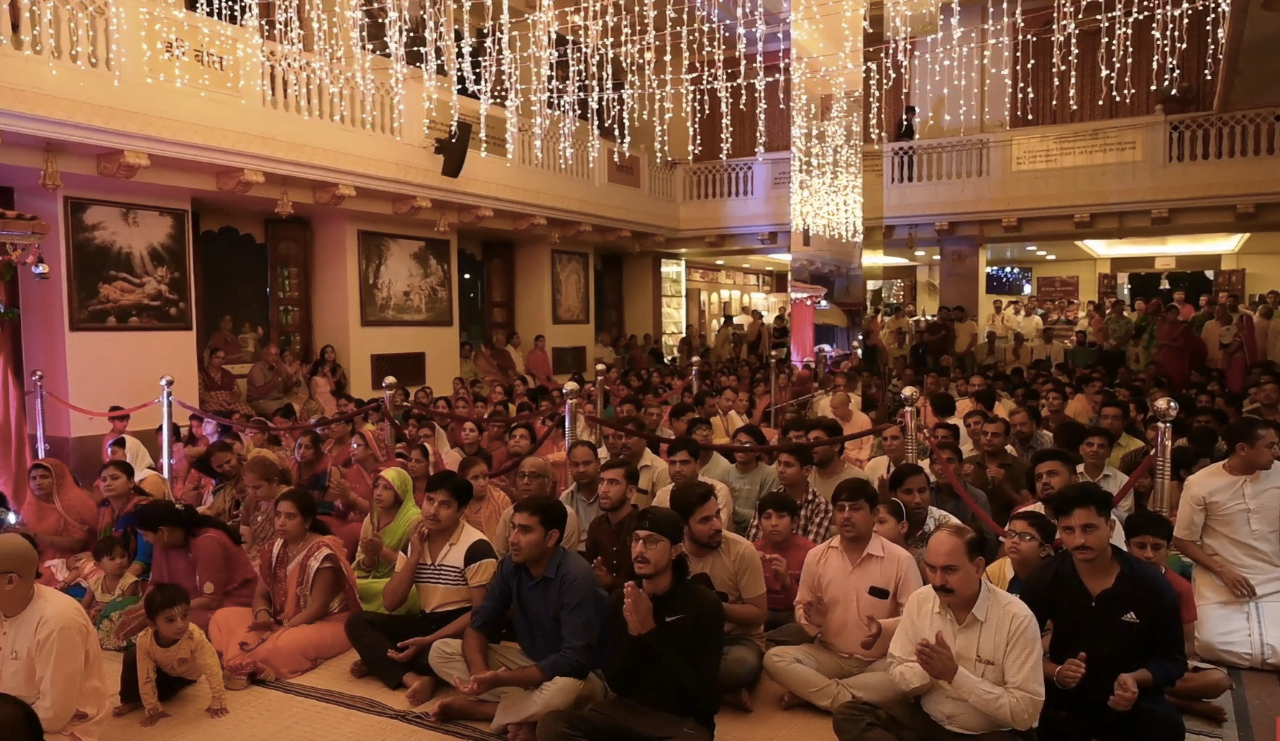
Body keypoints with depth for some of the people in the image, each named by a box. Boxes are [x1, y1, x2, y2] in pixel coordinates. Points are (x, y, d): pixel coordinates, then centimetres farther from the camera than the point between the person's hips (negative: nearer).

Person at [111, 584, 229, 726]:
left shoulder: (195, 637, -43)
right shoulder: (145, 641, -36)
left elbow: (212, 669, -36)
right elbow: (146, 677, -27)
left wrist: (217, 703, -32)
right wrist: (153, 709, -23)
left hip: (187, 673, -2)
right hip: (163, 669, 2)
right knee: (131, 658, -17)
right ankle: (131, 700, -1)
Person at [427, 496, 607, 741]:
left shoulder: (575, 576, -26)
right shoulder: (511, 565, -6)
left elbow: (575, 661, -31)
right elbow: (478, 625, -3)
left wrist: (500, 679, -33)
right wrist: (479, 671, -26)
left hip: (575, 675, -6)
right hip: (529, 663, 6)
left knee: (562, 689, -42)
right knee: (441, 651, -7)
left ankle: (476, 708, -15)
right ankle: (523, 713, -16)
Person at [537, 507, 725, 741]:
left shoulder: (704, 605, -12)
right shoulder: (621, 599, 1)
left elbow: (700, 691, -16)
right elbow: (616, 683, 3)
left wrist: (651, 630, -21)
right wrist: (633, 634, -17)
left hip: (684, 720, -4)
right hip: (628, 709, 4)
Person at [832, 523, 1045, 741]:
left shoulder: (1016, 618, -17)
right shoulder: (919, 601, -4)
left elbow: (1026, 711, -17)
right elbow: (897, 674, 4)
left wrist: (955, 674, -24)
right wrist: (924, 671, -20)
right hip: (927, 721, 6)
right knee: (849, 715, -17)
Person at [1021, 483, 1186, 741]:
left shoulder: (1152, 585, -10)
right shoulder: (1044, 581, -9)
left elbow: (1173, 659, -1)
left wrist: (1135, 679, -21)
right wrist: (1055, 673, -21)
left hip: (1133, 699, 0)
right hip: (1066, 698, 0)